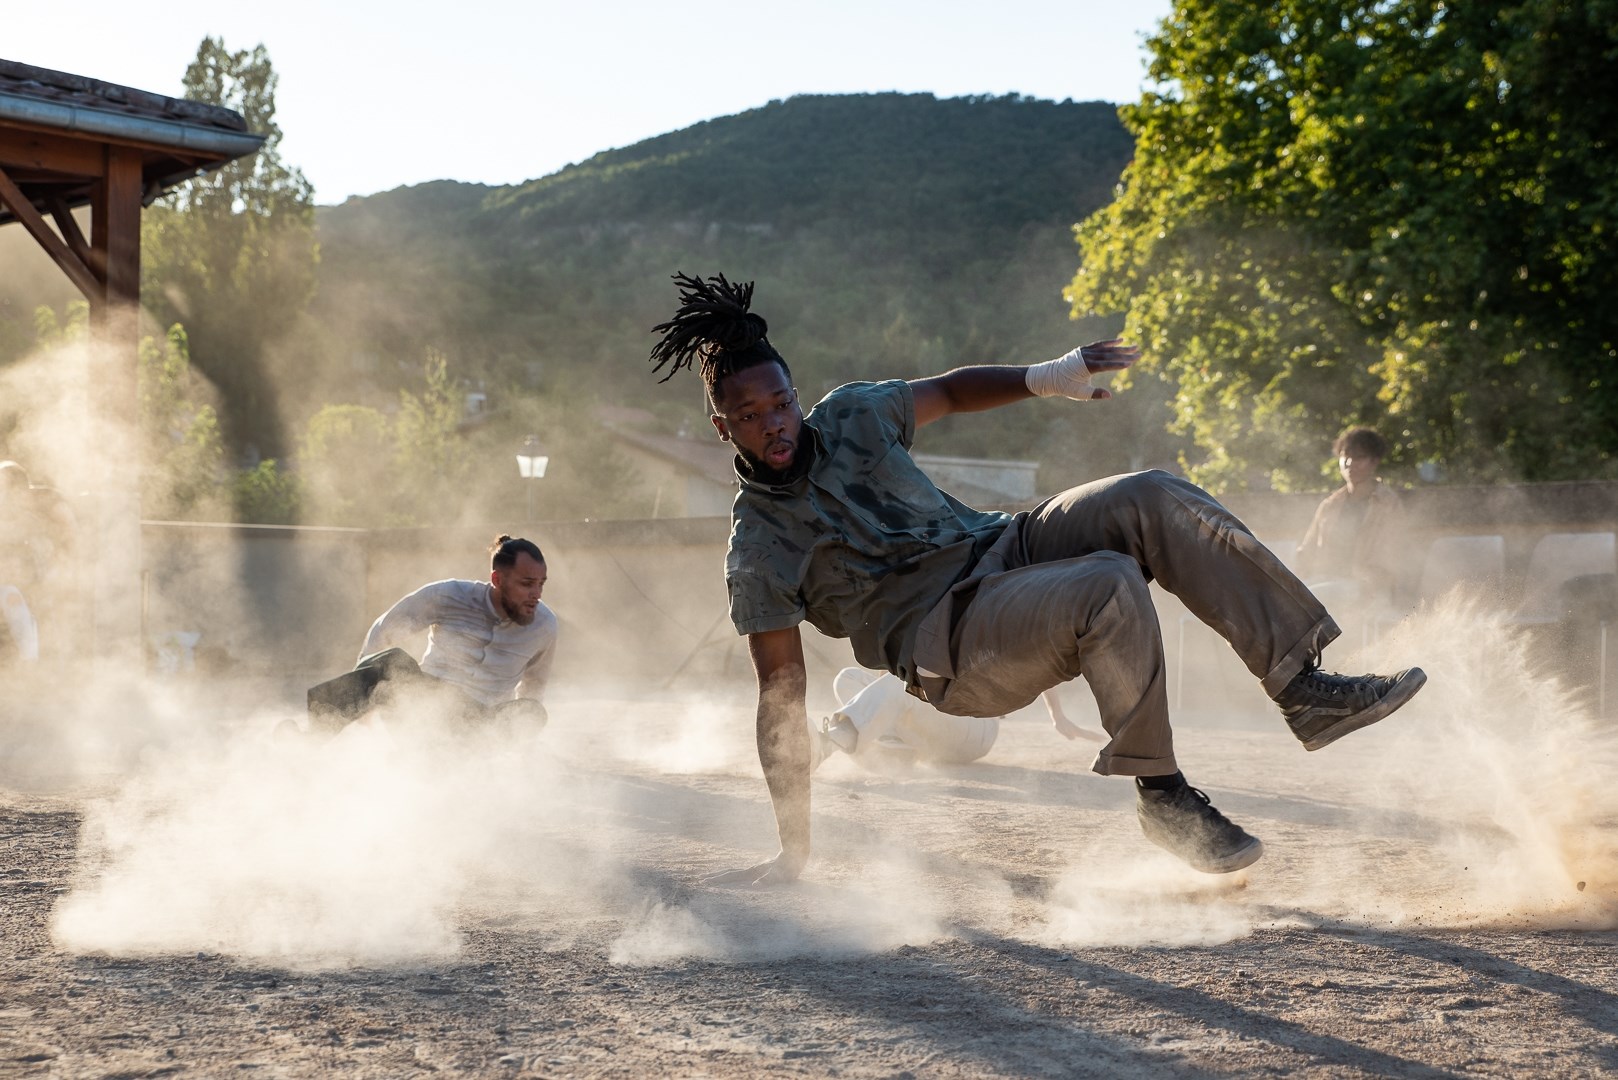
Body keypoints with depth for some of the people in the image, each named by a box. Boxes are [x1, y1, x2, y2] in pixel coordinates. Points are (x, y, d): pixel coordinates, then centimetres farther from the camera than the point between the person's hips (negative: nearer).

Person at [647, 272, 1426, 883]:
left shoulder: (851, 418, 8)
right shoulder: (757, 550, -6)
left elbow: (946, 391, 26)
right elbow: (782, 698, -5)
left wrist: (1044, 378, 9)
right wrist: (793, 850, -6)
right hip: (952, 649, -7)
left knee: (1152, 501, -18)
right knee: (1113, 587, -33)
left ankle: (1304, 689, -19)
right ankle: (1161, 796, -20)